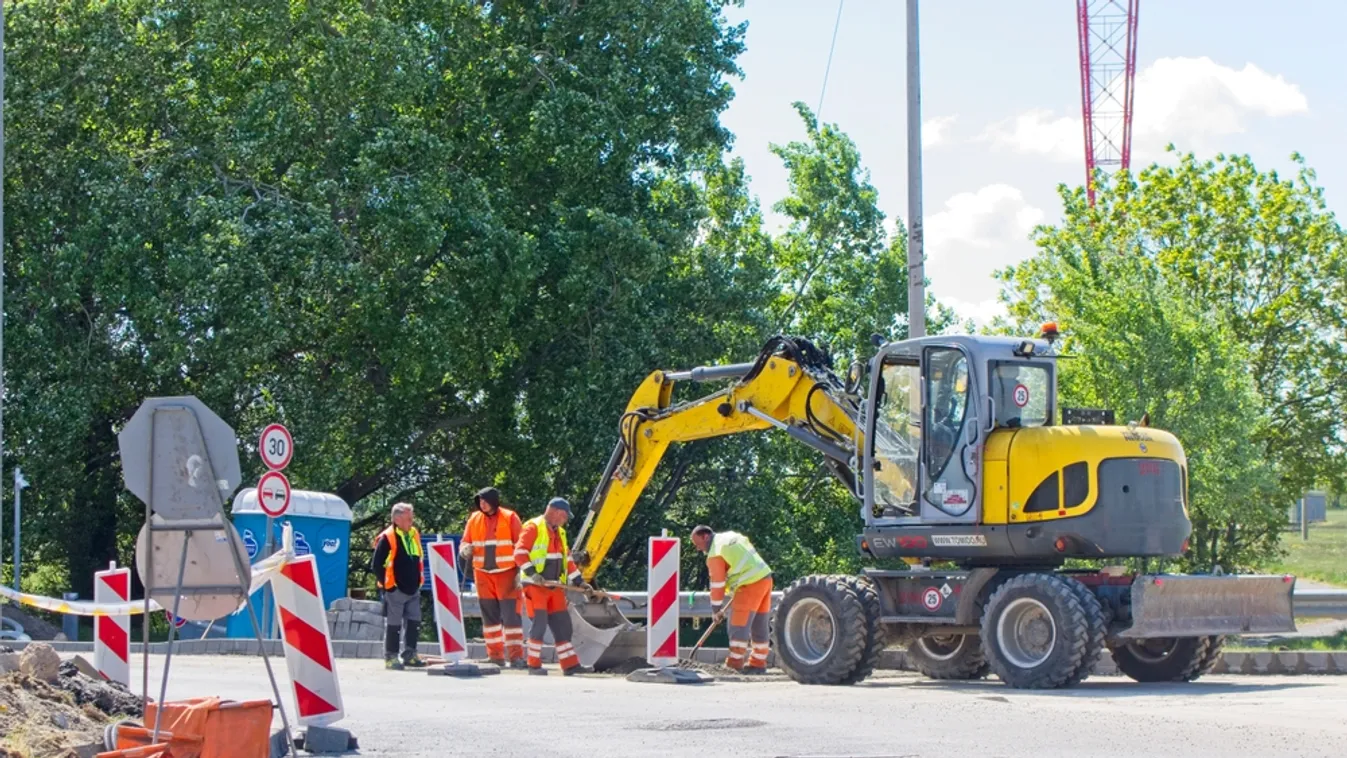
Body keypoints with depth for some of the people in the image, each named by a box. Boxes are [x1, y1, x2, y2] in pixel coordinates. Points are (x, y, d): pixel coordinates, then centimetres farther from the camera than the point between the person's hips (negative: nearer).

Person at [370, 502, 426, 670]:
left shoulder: (414, 535, 9)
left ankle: (409, 655, 16)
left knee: (414, 623, 7)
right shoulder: (387, 538, -12)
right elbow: (376, 565, -11)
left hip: (413, 590, 7)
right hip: (395, 590, -7)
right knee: (393, 625, -2)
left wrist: (417, 580, 14)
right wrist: (387, 584, -12)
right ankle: (390, 657, 5)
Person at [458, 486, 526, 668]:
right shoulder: (474, 519, 7)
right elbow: (465, 543, 12)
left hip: (507, 574, -4)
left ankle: (516, 656, -7)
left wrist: (521, 572, -9)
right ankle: (495, 656, 14)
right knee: (490, 617, 8)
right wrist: (465, 551, -12)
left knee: (511, 616, -8)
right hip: (484, 575, 4)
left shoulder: (510, 518, -4)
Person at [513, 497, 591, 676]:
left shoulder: (559, 532, 19)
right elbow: (519, 552, -16)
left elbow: (567, 559, 24)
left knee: (562, 625, 6)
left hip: (555, 587, 8)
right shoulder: (533, 527, -8)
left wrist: (579, 581, 18)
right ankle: (534, 665, -1)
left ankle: (570, 665, 9)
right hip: (535, 586, -8)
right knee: (539, 624, -10)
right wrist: (532, 572, -26)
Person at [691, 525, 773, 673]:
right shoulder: (731, 536, 16)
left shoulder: (715, 554, -9)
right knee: (759, 626, 12)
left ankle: (735, 664, -4)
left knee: (739, 625, -4)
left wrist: (717, 609, 3)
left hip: (750, 585, -9)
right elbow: (753, 553, 24)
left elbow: (717, 584, -7)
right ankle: (758, 663, 17)